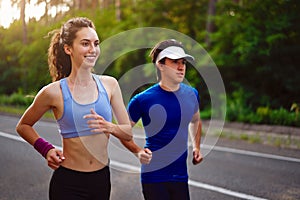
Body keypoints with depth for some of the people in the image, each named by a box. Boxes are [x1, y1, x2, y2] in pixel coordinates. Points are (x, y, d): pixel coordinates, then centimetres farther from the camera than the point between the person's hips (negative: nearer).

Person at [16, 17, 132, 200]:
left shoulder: (109, 85, 1)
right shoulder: (54, 92, -7)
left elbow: (128, 133, 2)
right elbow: (23, 126, 9)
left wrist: (109, 127, -18)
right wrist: (46, 149, -5)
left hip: (102, 179, 3)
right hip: (68, 183, -3)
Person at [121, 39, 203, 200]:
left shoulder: (191, 94, 4)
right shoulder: (143, 100, -11)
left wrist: (196, 147, 11)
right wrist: (138, 151, -15)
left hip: (181, 175, 4)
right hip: (153, 176, -4)